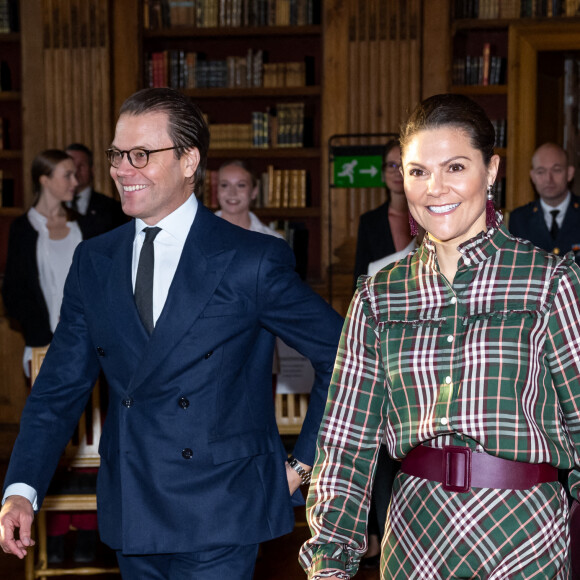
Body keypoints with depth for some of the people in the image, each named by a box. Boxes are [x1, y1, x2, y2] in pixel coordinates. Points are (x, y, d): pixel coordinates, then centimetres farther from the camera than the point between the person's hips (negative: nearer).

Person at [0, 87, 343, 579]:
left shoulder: (253, 261, -8)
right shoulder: (93, 262, 7)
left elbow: (343, 356, -2)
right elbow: (60, 387, 6)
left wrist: (302, 463, -1)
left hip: (219, 521, -4)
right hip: (130, 516, 5)